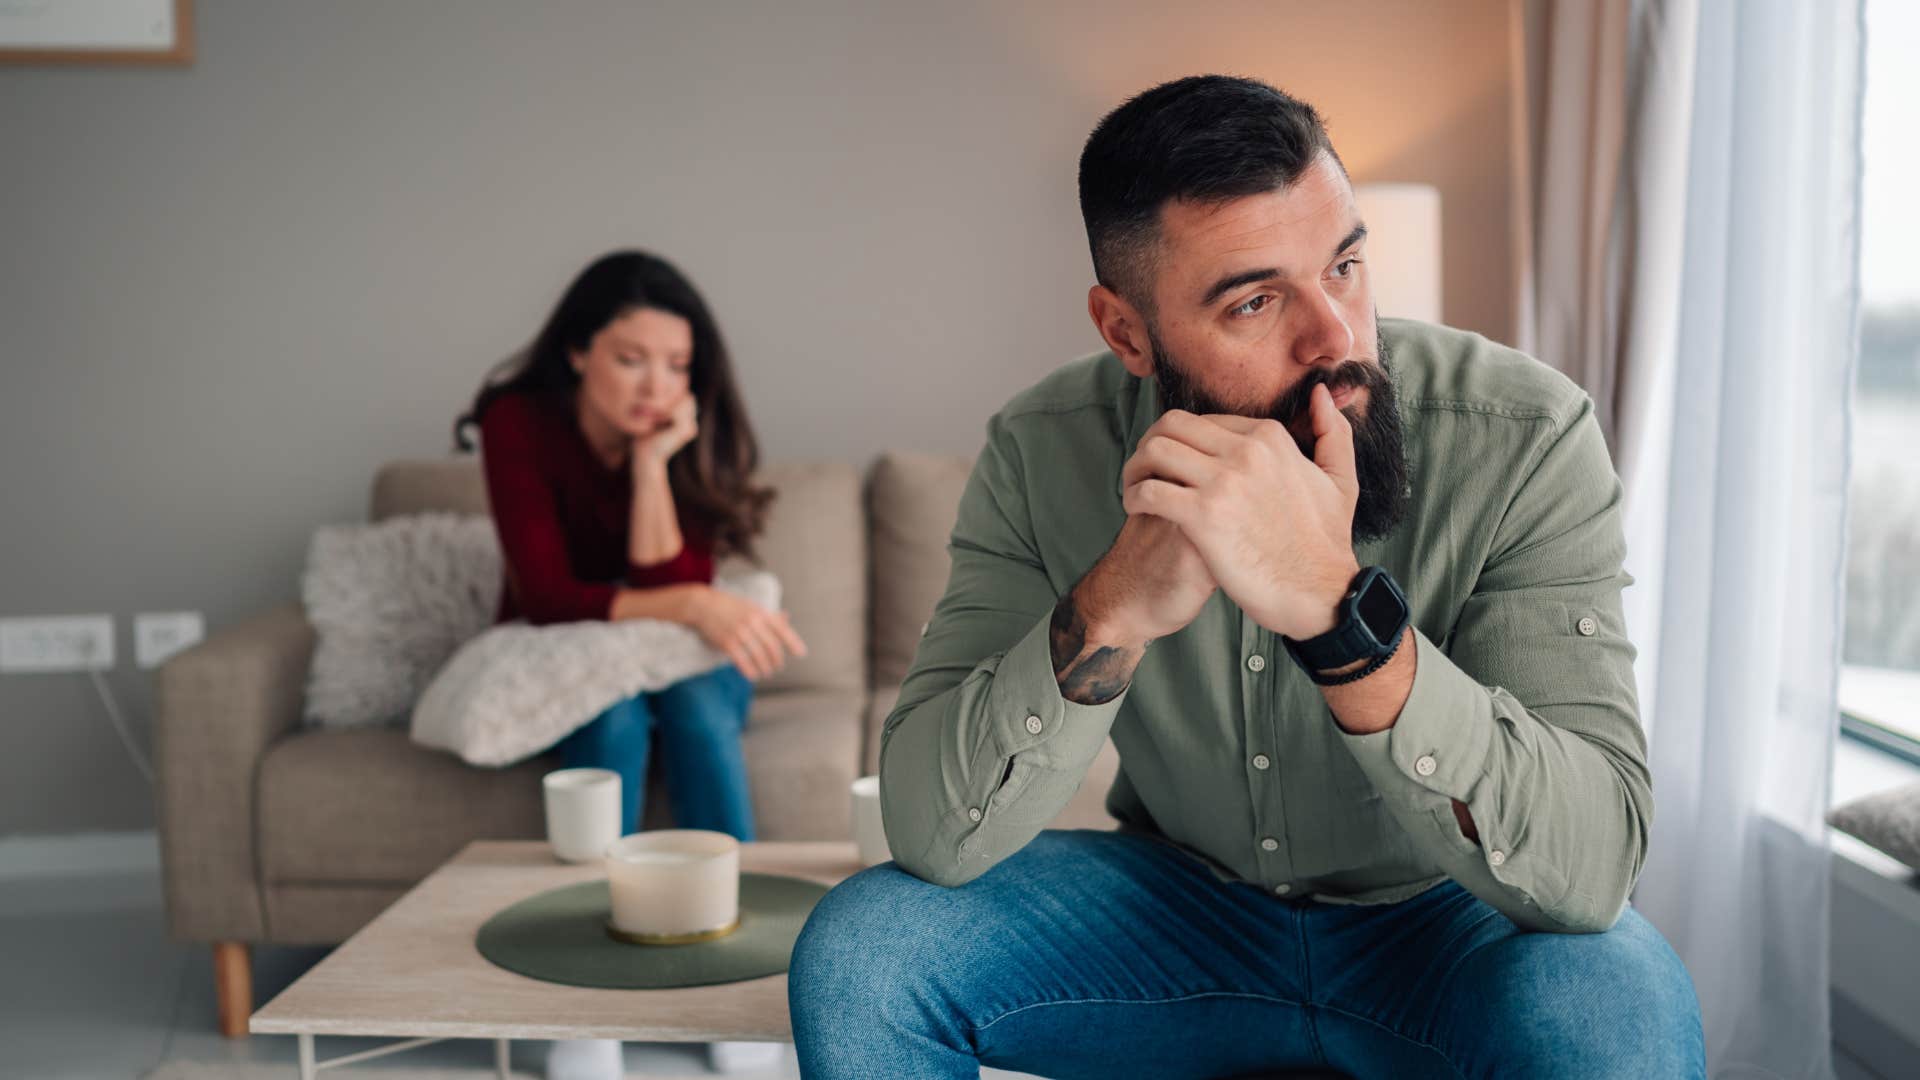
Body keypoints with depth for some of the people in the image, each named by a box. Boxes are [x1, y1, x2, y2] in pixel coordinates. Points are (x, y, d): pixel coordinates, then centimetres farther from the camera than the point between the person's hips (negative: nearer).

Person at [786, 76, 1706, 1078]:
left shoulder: (1523, 438, -23)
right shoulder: (1044, 451, -17)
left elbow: (1590, 865, -31)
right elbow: (929, 833, -22)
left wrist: (1334, 604, -45)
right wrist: (1115, 608, -39)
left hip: (1437, 920, -1)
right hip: (1179, 902, 1)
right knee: (856, 952, -18)